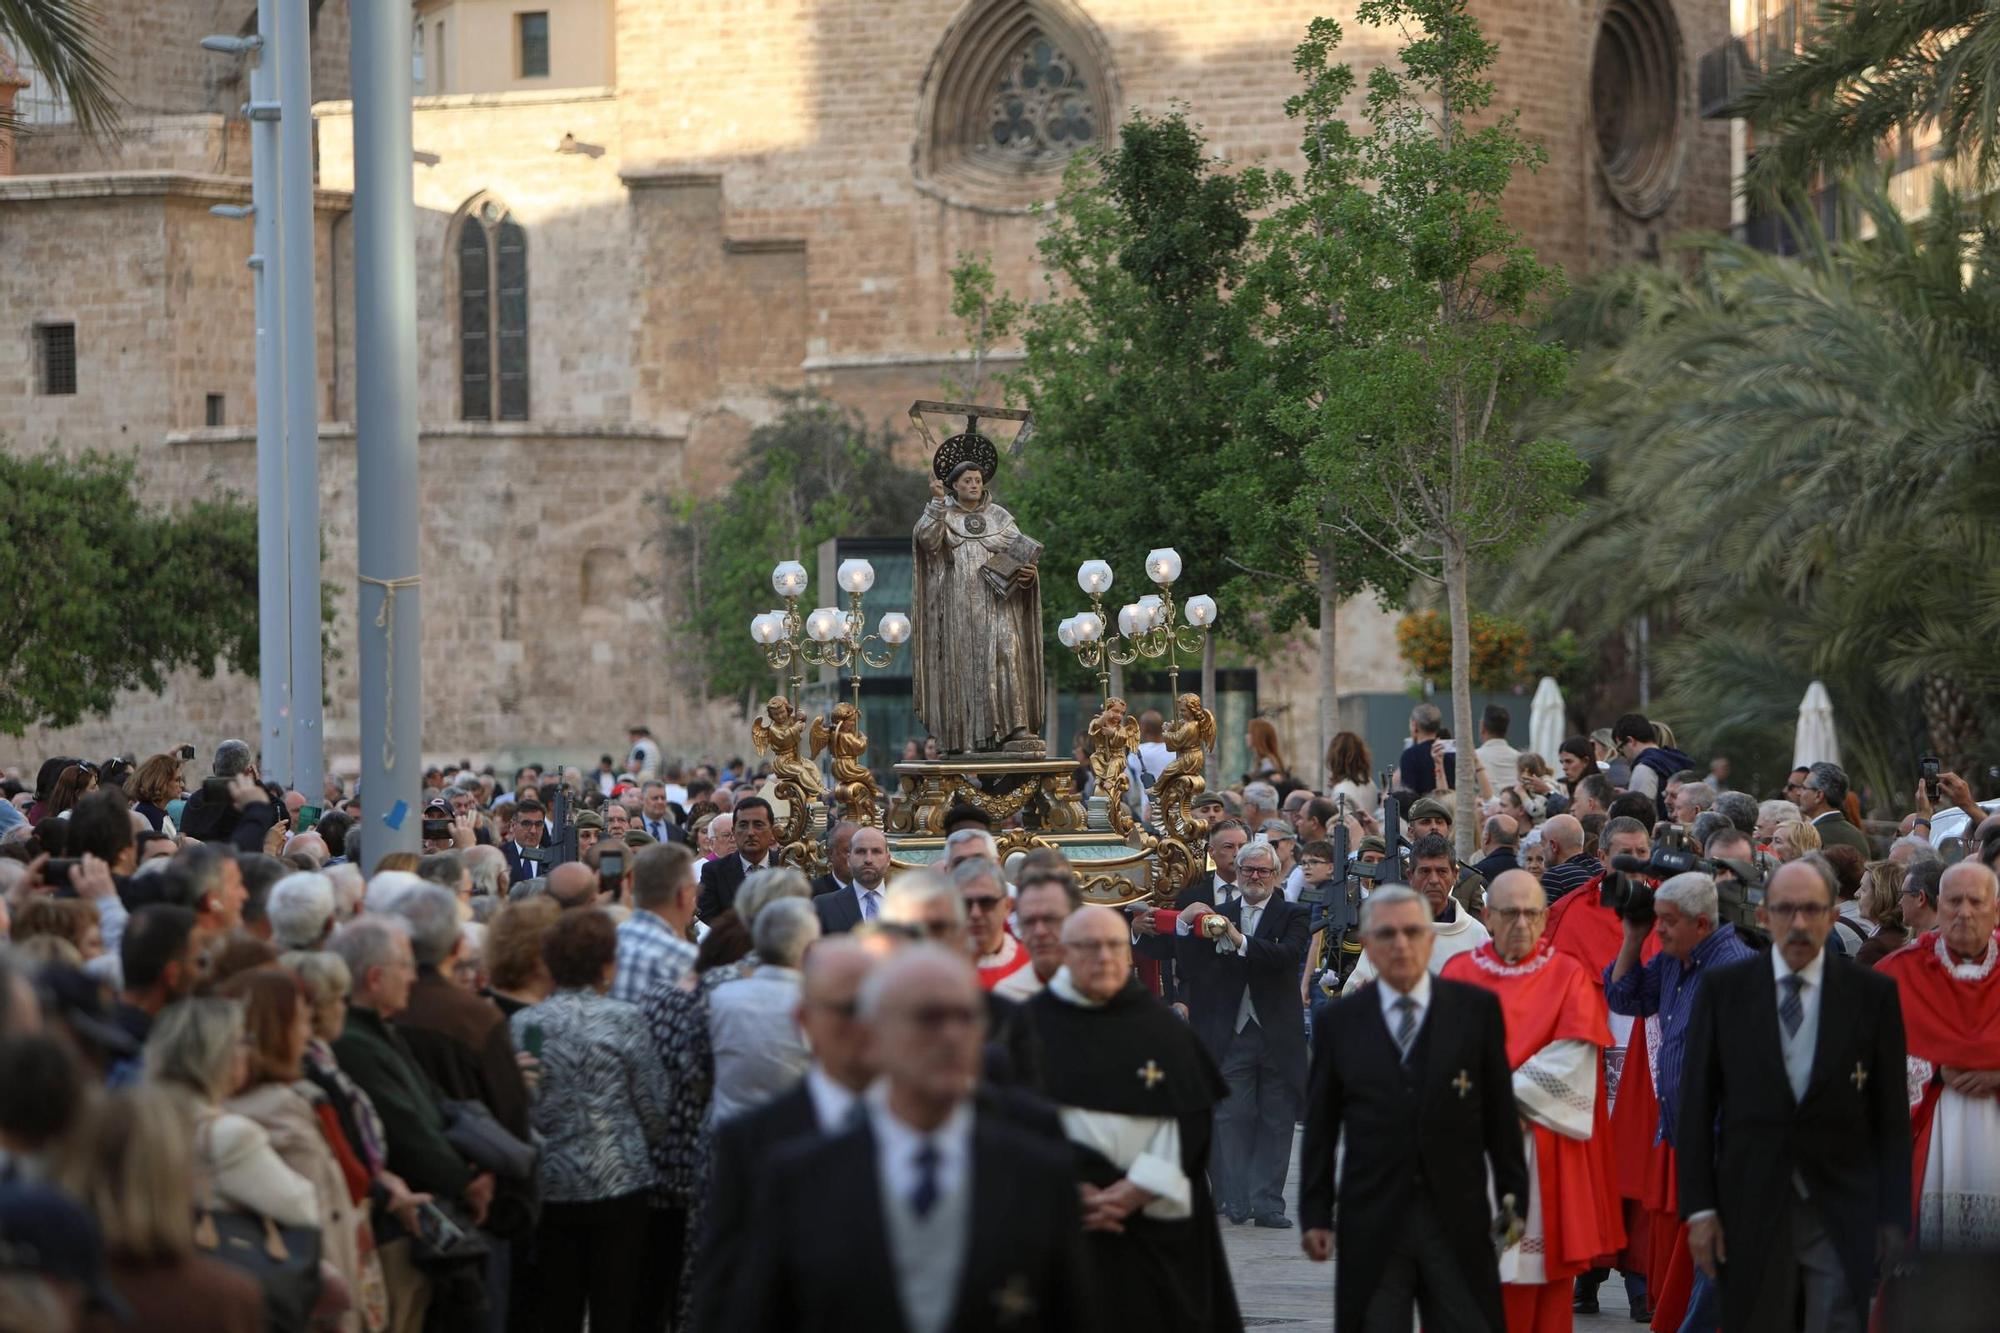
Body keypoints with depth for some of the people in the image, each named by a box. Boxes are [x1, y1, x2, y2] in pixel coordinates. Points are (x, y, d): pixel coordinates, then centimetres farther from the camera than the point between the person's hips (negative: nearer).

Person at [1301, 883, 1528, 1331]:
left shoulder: (1476, 1009, 4)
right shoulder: (1338, 1024, 6)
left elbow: (1501, 1110, 5)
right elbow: (1320, 1126, 8)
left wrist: (1513, 1196, 3)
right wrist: (1315, 1214, 4)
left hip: (1457, 1218, 0)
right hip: (1372, 1222, 0)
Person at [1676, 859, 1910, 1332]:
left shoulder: (1874, 993, 0)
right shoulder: (1723, 990, 2)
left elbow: (1892, 1113, 2)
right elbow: (1697, 1102, 3)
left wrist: (1894, 1218, -1)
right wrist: (1699, 1207, -2)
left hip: (1843, 1216, -1)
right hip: (1751, 1210, 1)